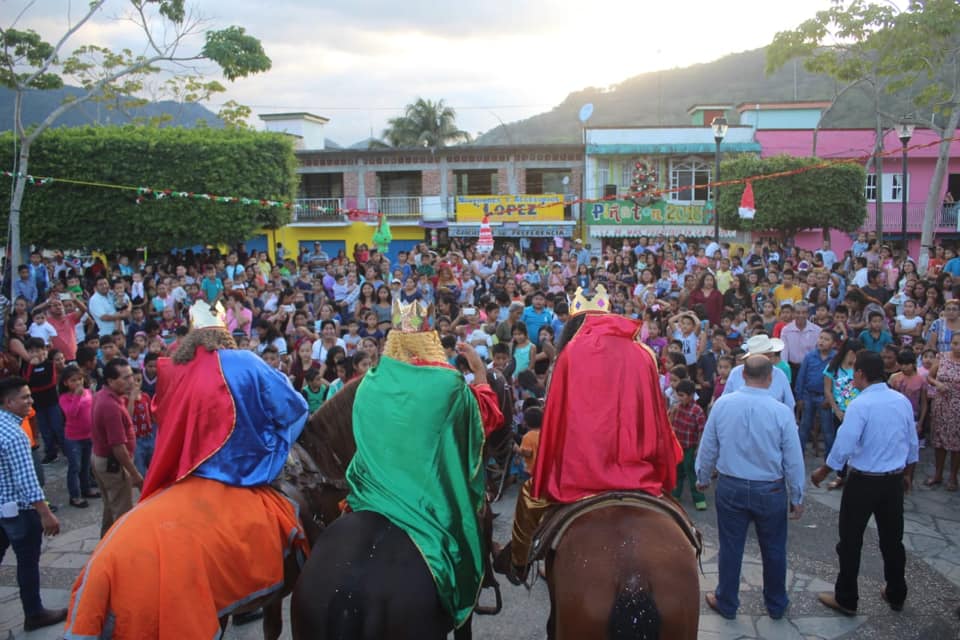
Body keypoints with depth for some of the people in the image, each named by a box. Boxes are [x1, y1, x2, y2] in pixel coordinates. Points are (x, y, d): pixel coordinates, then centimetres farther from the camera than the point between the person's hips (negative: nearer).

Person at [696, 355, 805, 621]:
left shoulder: (722, 404, -11)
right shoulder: (781, 412, -15)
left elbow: (708, 447, -1)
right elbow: (794, 460, -8)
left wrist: (703, 478, 16)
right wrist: (797, 498, 5)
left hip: (731, 488, 1)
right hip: (770, 490, -1)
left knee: (730, 548, 13)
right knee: (773, 549, 17)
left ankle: (726, 603, 30)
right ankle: (776, 605, 35)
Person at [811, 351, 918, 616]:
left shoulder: (860, 405, -20)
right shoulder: (903, 401, 0)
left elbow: (844, 447, -22)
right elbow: (913, 444, 9)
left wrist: (822, 472, -8)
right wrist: (908, 474, 24)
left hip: (863, 481, -6)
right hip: (895, 481, 6)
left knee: (851, 541, 7)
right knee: (892, 538, 19)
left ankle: (846, 599, 17)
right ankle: (896, 595, 34)